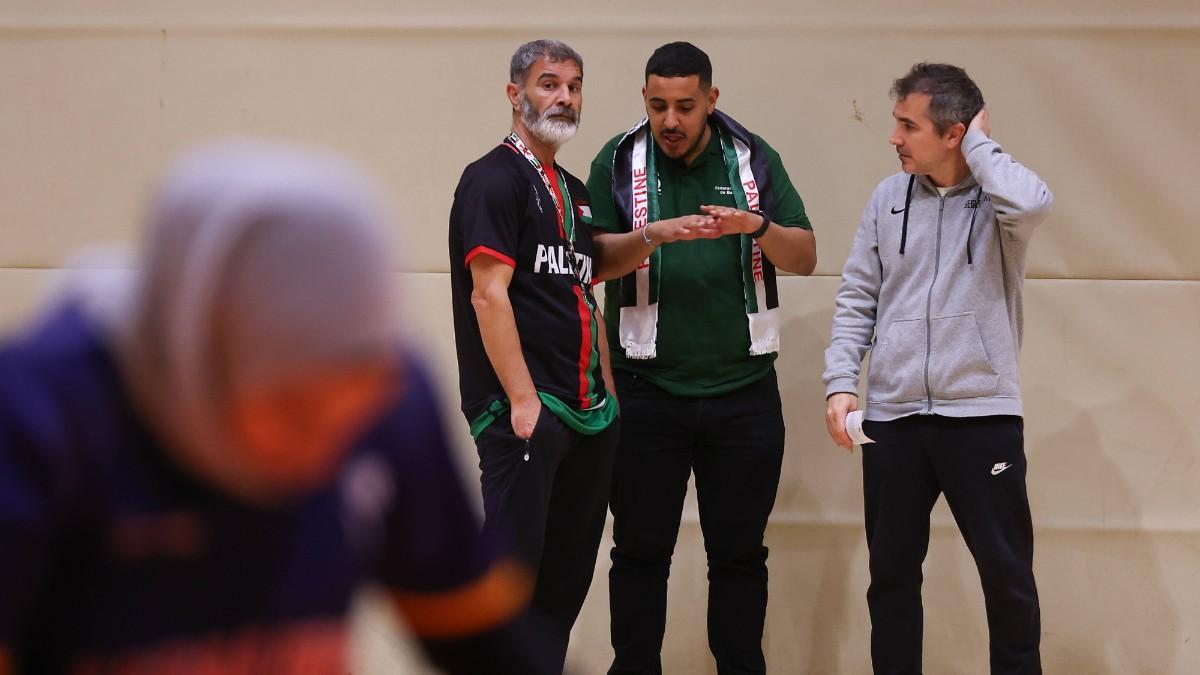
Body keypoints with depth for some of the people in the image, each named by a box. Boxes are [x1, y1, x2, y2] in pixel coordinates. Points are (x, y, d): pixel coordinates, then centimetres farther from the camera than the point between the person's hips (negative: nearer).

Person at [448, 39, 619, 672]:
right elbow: (489, 295, -14)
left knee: (568, 573, 11)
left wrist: (607, 393, 15)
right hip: (524, 410, -9)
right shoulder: (494, 179, -6)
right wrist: (523, 401, -19)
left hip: (588, 413, 9)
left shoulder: (574, 193, 19)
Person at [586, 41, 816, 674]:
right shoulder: (619, 162, 1)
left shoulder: (754, 158, 5)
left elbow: (805, 257, 2)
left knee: (740, 552, 5)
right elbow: (596, 260, -7)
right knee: (640, 549, 4)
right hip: (648, 390, -1)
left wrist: (756, 225, -17)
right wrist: (654, 235, -25)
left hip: (744, 390, 1)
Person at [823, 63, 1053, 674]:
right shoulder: (888, 198, 7)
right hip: (893, 417, 4)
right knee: (891, 573, 11)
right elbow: (857, 298, 9)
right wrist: (840, 382, -2)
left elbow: (1032, 204, -29)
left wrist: (979, 144, -13)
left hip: (981, 414, -3)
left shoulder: (998, 198, -4)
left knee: (1007, 573, 5)